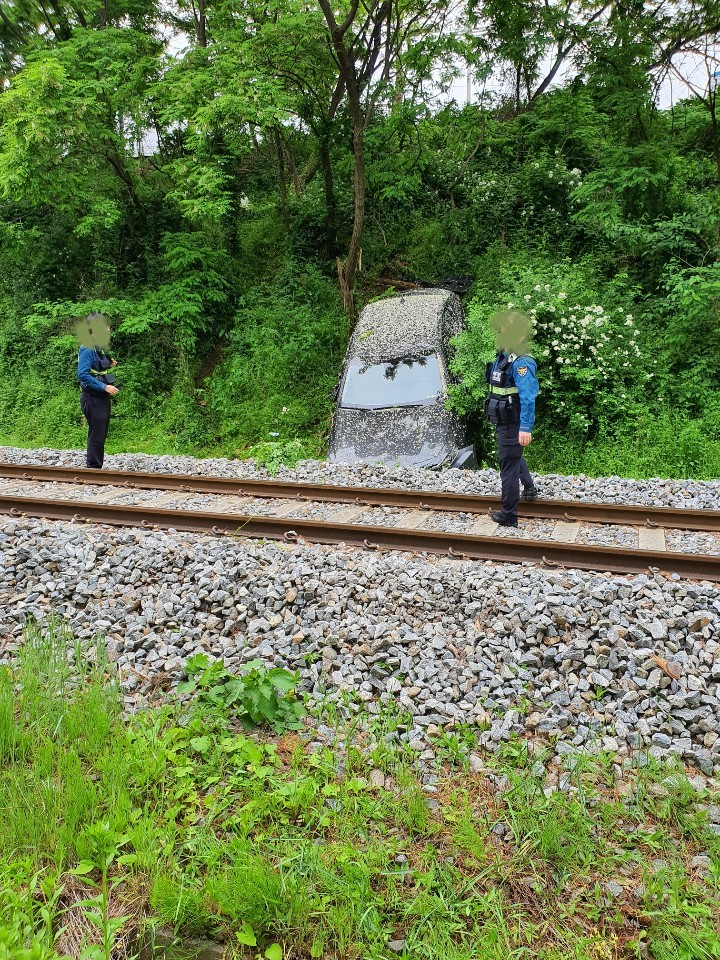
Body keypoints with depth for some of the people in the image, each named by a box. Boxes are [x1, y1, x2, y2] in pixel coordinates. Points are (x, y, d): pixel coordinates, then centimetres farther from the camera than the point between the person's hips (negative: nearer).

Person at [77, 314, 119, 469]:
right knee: (96, 436, -4)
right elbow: (82, 375, -23)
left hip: (102, 398, 9)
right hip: (93, 399, -9)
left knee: (101, 435, 14)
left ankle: (96, 466, 23)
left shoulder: (98, 347, 12)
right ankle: (94, 467, 4)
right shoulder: (87, 348, -15)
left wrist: (108, 365, 7)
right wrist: (104, 387, -23)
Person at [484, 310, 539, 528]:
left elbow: (528, 397, -30)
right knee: (514, 456, 29)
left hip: (513, 423, -10)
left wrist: (525, 428, -35)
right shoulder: (503, 356, 5)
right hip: (504, 421, 10)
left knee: (509, 465, 0)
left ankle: (508, 515, 11)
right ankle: (529, 489, 50)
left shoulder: (521, 362, -23)